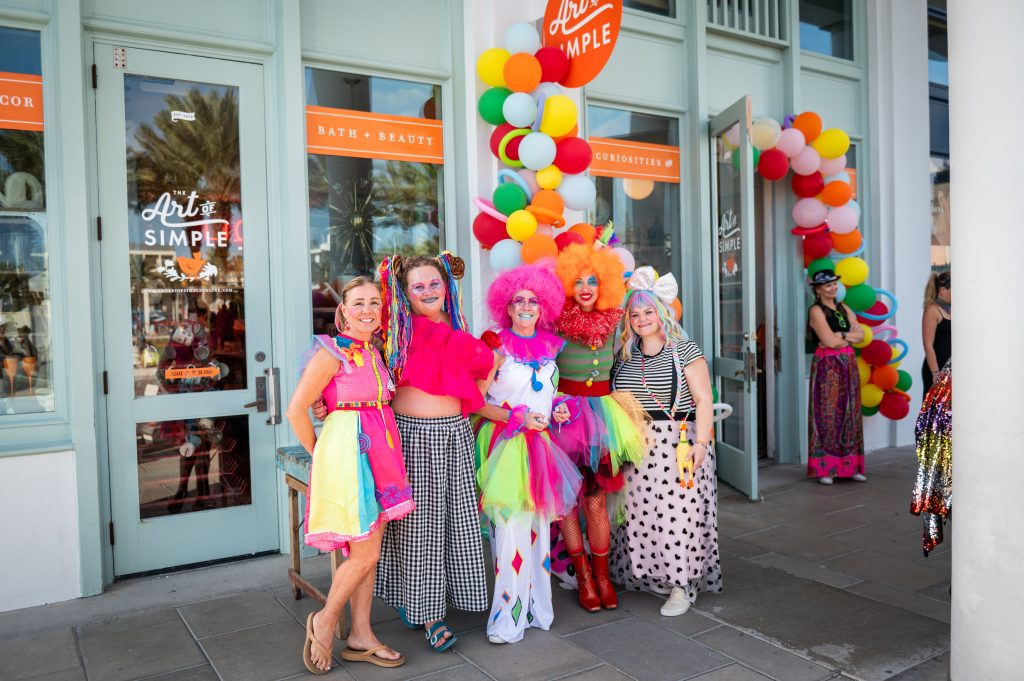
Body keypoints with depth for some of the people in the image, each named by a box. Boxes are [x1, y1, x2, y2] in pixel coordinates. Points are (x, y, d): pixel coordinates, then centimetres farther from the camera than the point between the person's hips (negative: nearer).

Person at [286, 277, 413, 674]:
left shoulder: (375, 353, 11)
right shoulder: (332, 351, -11)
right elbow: (296, 410, -11)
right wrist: (318, 453, -2)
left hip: (379, 452, 7)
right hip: (348, 453, -7)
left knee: (369, 551, 12)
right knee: (364, 554, -3)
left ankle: (360, 637, 23)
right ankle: (324, 622, 20)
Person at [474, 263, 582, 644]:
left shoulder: (551, 345, 9)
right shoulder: (496, 346, -8)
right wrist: (516, 418, -16)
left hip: (540, 445, 5)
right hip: (504, 445, -5)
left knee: (538, 525, 10)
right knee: (509, 527, -7)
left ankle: (535, 604, 24)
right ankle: (507, 617, 5)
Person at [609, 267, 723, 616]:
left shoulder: (685, 351, -3)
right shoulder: (625, 356, 12)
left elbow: (703, 400, -7)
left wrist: (701, 441, -14)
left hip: (678, 443, -4)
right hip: (635, 447, 5)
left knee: (678, 512, -3)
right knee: (638, 510, 5)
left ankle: (683, 585, 7)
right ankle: (644, 574, 20)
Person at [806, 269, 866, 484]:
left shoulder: (844, 308, 15)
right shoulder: (816, 311, -6)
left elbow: (860, 335, 5)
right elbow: (829, 341, -15)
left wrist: (842, 335, -10)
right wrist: (850, 334, -1)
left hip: (848, 364, 7)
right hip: (827, 366, -7)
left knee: (849, 414, 8)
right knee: (827, 416, -5)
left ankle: (850, 466, 16)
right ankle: (824, 469, 1)